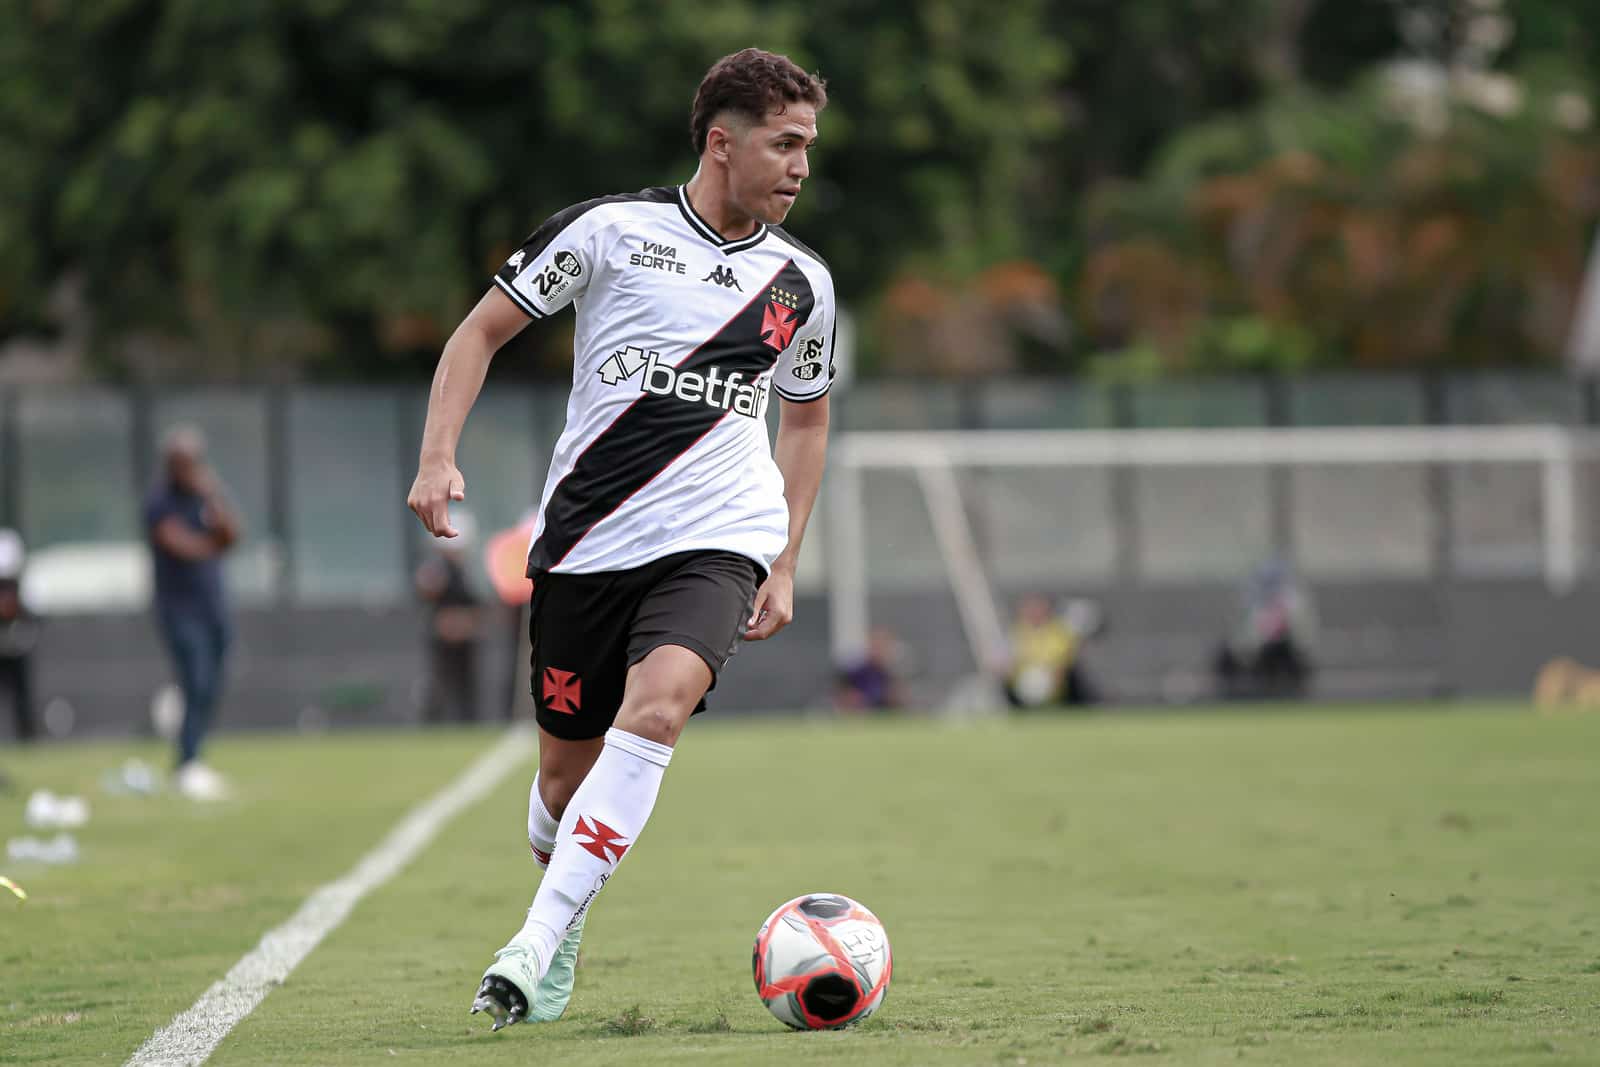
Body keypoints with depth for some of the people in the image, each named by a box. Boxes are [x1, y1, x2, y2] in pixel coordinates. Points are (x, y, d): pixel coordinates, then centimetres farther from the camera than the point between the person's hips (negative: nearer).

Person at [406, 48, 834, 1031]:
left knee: (656, 707, -27)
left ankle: (536, 944, -28)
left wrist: (785, 566, 16)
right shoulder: (612, 230, -3)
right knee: (566, 770, 7)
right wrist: (439, 456, -8)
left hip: (716, 542, 0)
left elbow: (807, 418, 22)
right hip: (586, 538, 0)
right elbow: (482, 331, 5)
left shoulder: (801, 283, 7)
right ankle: (565, 945, 37)